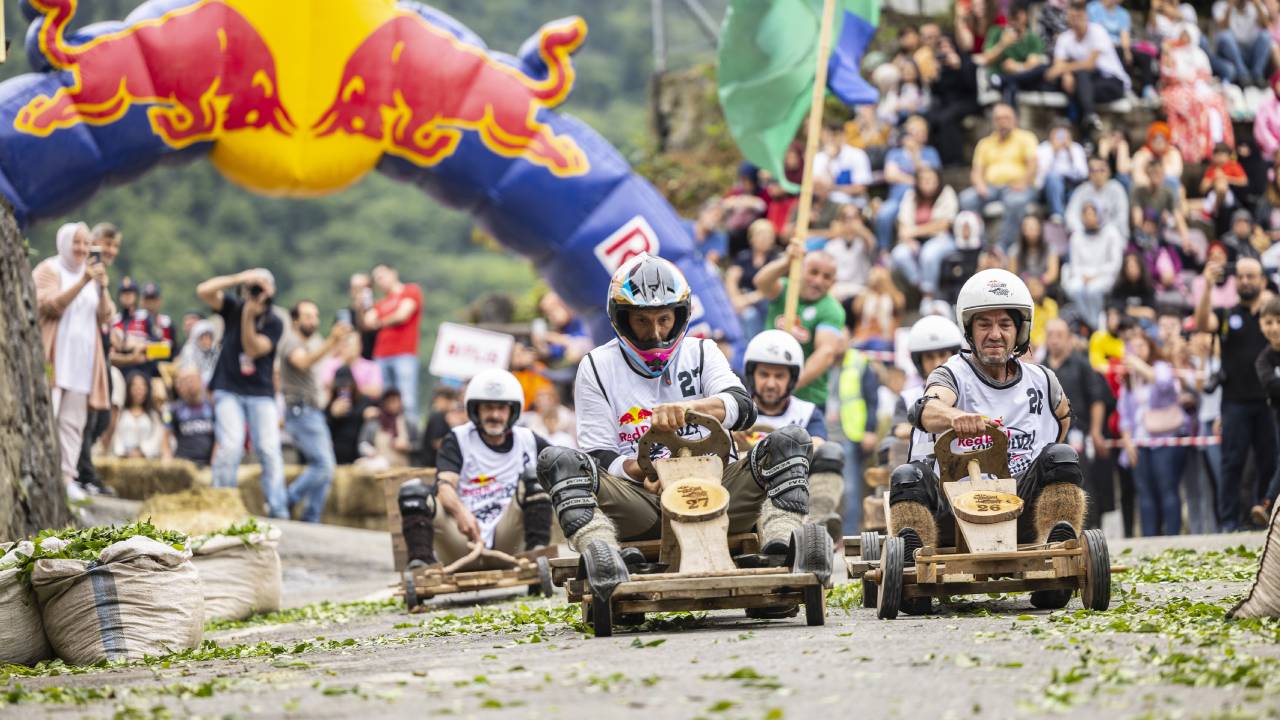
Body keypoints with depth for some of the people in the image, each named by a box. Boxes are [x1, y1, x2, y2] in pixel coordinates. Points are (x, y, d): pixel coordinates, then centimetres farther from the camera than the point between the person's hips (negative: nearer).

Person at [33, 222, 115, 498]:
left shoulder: (91, 273, 18)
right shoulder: (48, 270, 1)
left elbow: (105, 316, 11)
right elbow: (50, 305, -15)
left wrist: (102, 288, -7)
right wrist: (82, 282, -22)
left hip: (82, 359, 5)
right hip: (52, 357, -5)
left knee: (72, 421, 0)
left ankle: (66, 477, -3)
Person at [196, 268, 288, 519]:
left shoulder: (274, 323, -2)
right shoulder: (233, 307, 2)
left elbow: (253, 349, -15)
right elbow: (203, 291, -14)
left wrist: (248, 317, -28)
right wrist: (239, 278, -24)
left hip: (261, 394, 0)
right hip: (229, 390, 0)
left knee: (269, 449, -10)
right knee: (231, 446, -17)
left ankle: (278, 510, -9)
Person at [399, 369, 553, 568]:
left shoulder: (527, 441, 14)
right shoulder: (458, 440, 7)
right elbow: (444, 486, -10)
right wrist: (461, 512, -32)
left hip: (507, 543, 1)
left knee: (533, 476, -14)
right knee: (413, 490, -19)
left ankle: (537, 550, -30)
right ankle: (420, 560, -40)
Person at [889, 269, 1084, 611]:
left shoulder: (1041, 381, 13)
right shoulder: (953, 374, 2)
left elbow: (1063, 415, 37)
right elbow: (928, 410, -23)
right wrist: (955, 417, -47)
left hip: (1022, 510, 2)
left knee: (1061, 457, -22)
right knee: (908, 477, -26)